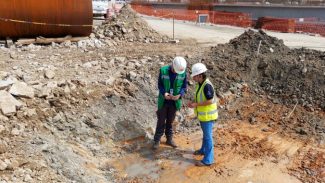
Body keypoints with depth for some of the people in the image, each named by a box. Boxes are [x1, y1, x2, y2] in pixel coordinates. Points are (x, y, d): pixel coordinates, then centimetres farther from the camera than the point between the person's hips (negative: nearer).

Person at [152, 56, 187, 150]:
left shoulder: (183, 72, -10)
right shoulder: (163, 70, -14)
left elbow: (184, 86, -2)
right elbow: (160, 84, -6)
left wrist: (179, 95, -20)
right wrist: (164, 93, -24)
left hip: (174, 101, 1)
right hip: (163, 101, -1)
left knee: (170, 121, 15)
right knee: (161, 121, 7)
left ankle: (169, 139, 30)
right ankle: (157, 140, 19)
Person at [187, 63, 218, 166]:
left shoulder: (207, 86, -26)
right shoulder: (199, 84, 2)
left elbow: (210, 101, -27)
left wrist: (196, 104, -22)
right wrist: (192, 102, -3)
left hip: (208, 115, -9)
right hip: (202, 114, 9)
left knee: (208, 136, 0)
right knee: (205, 133, 26)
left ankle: (208, 159, 10)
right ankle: (204, 150, 45)